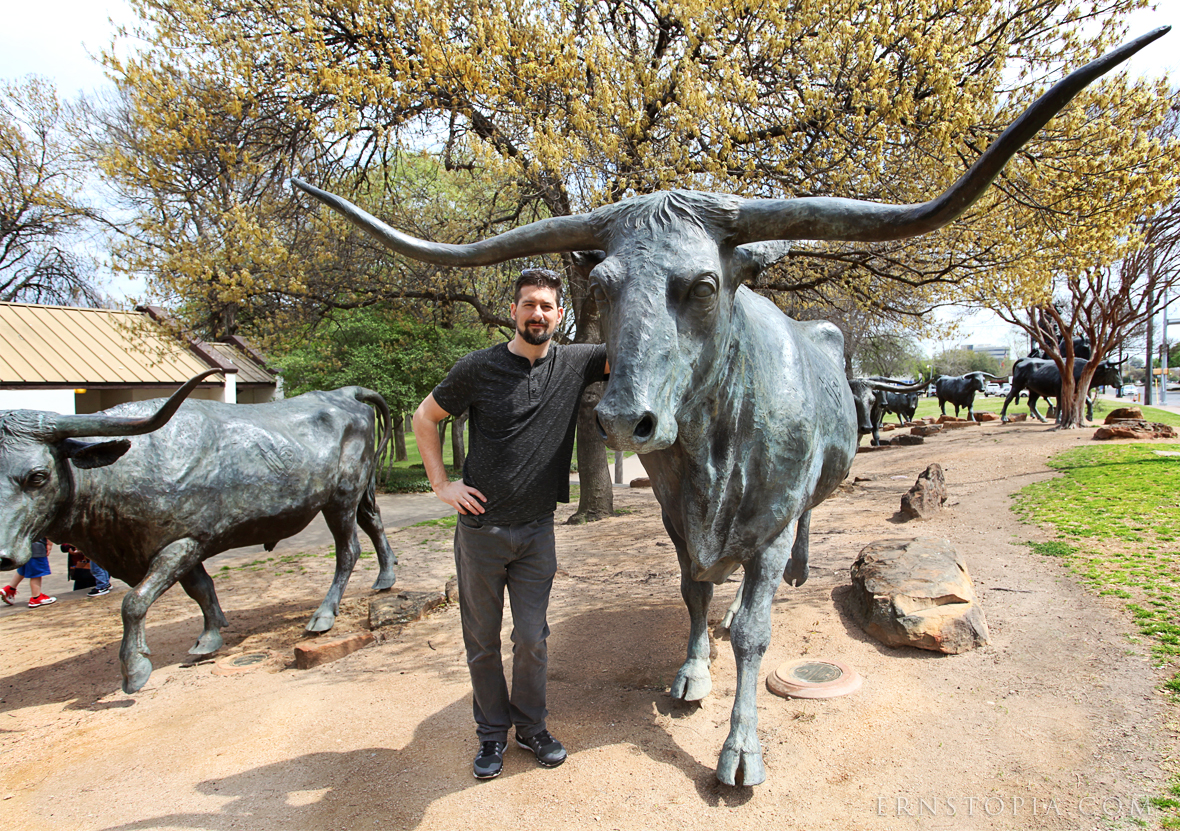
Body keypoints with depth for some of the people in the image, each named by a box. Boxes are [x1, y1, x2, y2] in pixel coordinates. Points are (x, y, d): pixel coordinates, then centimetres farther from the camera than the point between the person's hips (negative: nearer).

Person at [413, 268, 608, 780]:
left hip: (536, 531, 1)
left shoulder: (574, 362, -1)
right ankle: (492, 733, 30)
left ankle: (531, 727, 31)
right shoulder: (479, 368, -5)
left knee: (532, 637, 9)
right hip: (480, 528, -1)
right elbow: (424, 418, 4)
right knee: (482, 639, 11)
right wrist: (441, 486, -2)